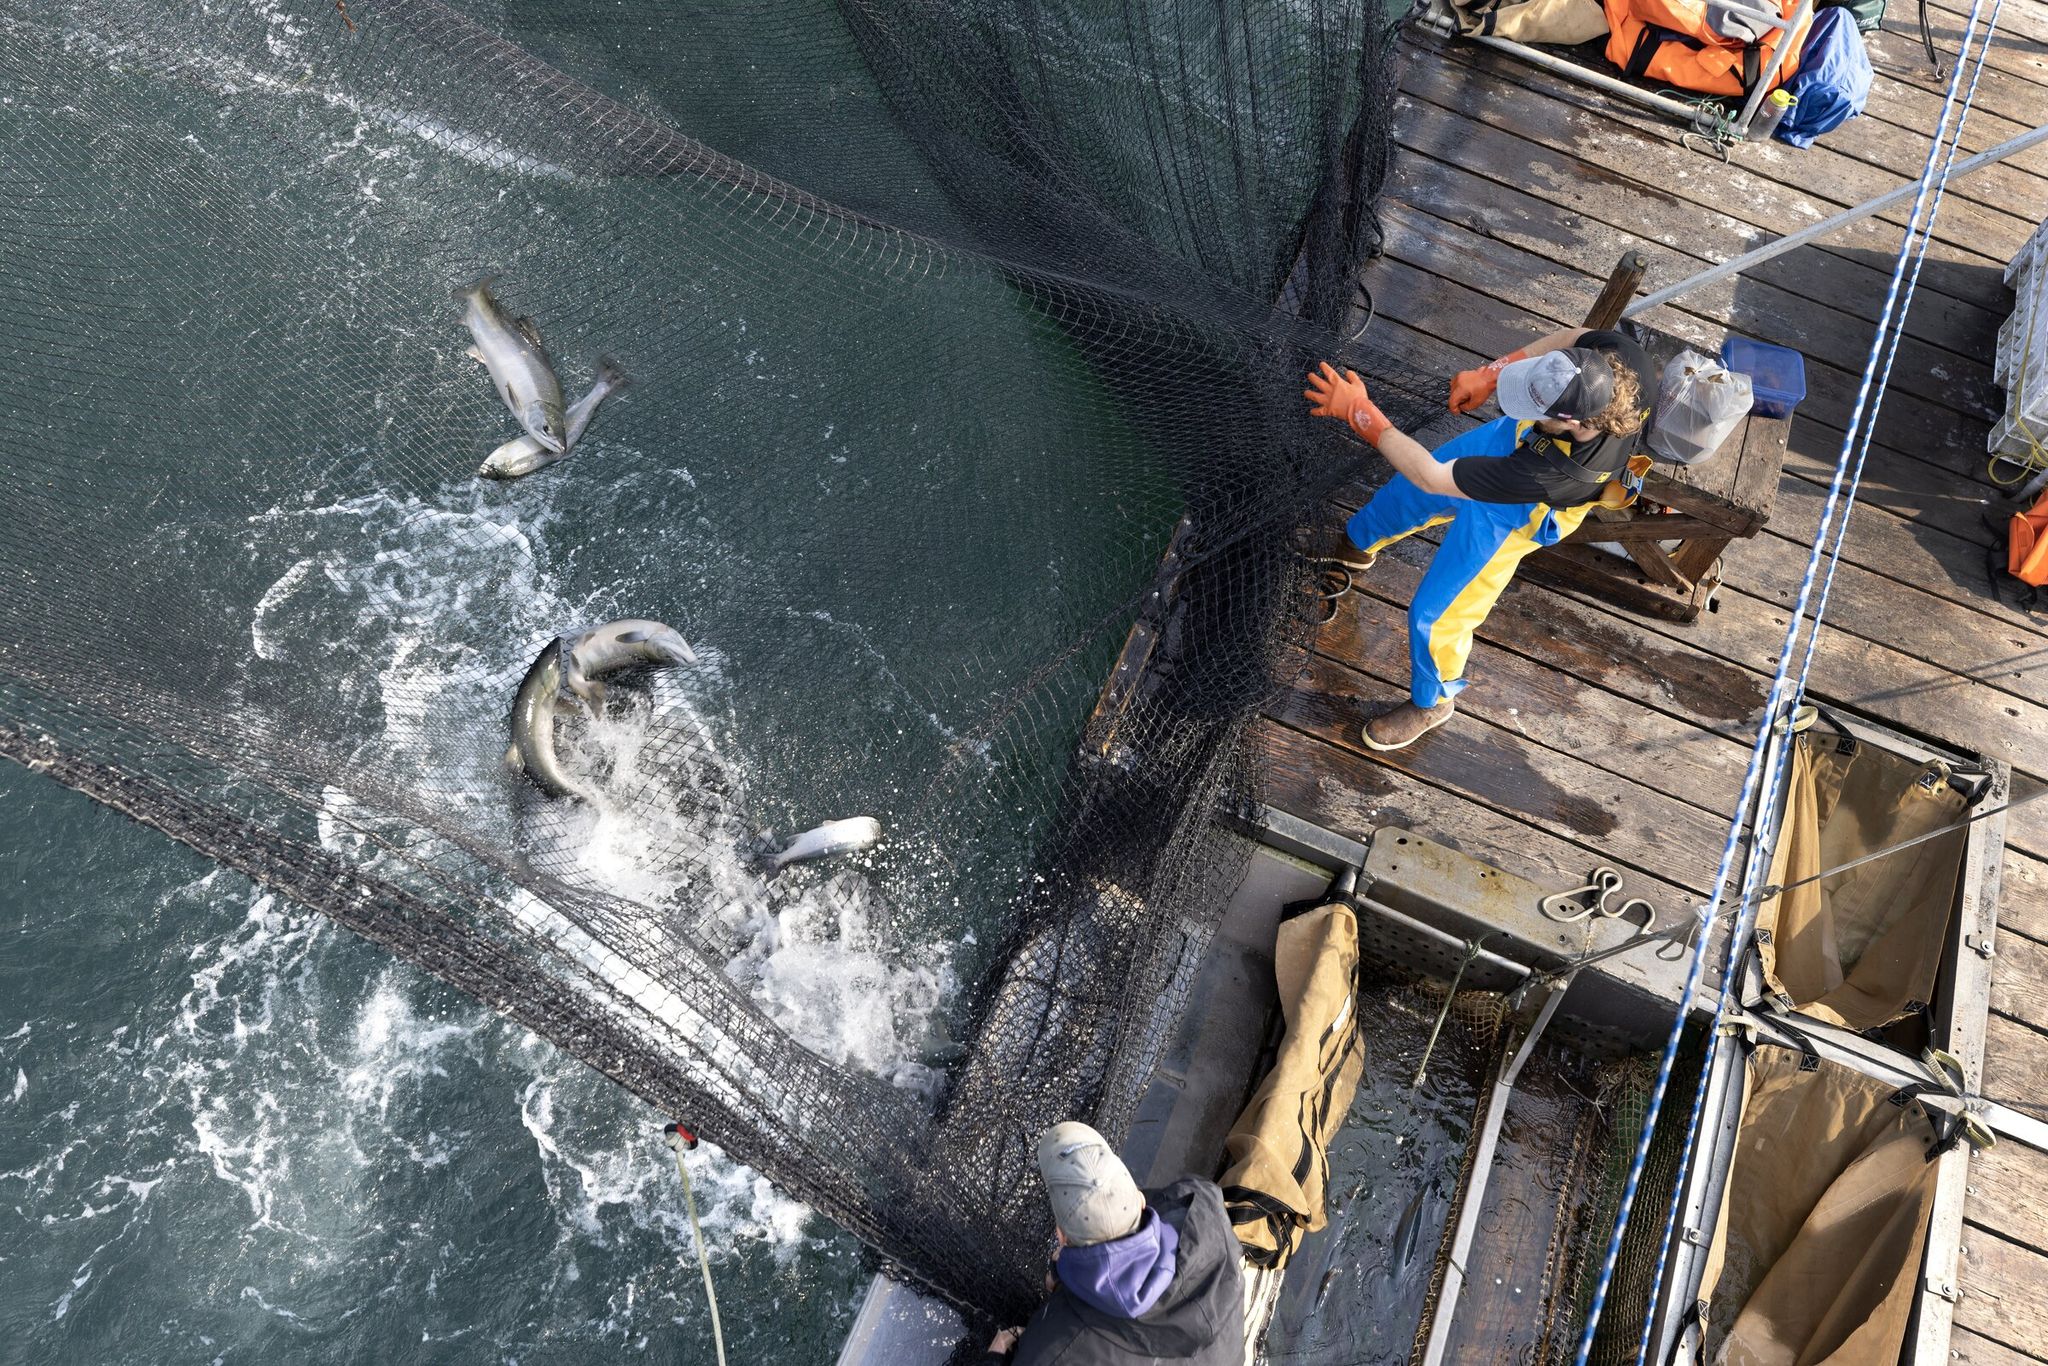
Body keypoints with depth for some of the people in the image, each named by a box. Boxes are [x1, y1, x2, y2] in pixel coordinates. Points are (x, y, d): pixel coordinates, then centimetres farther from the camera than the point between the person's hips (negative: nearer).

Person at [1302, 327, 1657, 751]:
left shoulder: (1555, 472, -47)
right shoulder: (1619, 356, -35)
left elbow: (1432, 476, -39)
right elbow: (1574, 336, -8)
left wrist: (1359, 411, -35)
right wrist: (1490, 374, -16)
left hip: (1510, 516, -6)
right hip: (1511, 436, 6)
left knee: (1434, 615, 5)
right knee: (1405, 493, 26)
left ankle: (1431, 704, 37)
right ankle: (1358, 544, 61)